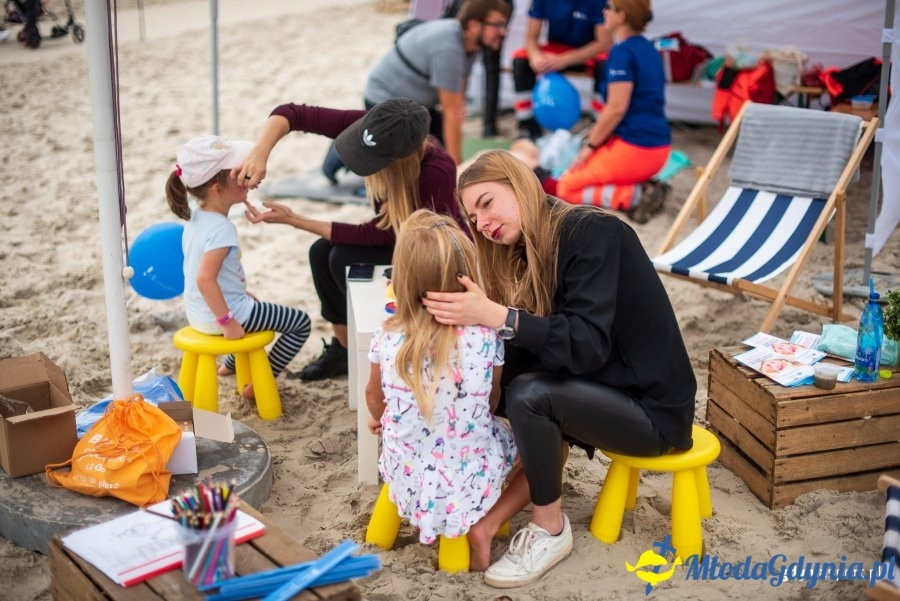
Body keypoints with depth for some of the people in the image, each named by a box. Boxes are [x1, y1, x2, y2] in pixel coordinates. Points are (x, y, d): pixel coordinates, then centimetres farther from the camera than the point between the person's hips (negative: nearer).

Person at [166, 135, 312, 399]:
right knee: (301, 323, 2)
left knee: (254, 304, 39)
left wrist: (240, 291, 18)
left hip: (198, 314, 10)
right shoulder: (221, 229, -27)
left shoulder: (195, 218, 2)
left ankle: (231, 364, 49)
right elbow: (205, 279, -35)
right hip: (223, 311, -9)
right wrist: (228, 322, -28)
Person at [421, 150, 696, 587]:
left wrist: (495, 316, -37)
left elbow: (587, 344, -29)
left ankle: (550, 531, -7)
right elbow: (524, 358, 1)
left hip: (653, 407, -9)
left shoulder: (591, 232, -18)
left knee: (530, 396, -26)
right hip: (600, 390, 9)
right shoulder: (529, 254, 7)